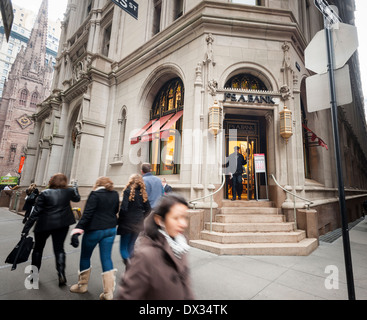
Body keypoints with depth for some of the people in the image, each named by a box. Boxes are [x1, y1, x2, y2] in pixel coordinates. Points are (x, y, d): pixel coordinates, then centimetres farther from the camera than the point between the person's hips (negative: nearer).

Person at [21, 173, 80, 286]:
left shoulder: (45, 193, -9)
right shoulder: (68, 191, -4)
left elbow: (35, 212, -10)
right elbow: (77, 198, 18)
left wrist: (26, 228, -3)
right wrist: (75, 188, 34)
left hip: (44, 225, -1)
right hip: (62, 224, 1)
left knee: (38, 248, 20)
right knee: (59, 248, 11)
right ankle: (61, 273, 2)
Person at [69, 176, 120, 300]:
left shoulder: (95, 194, -12)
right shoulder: (115, 194, 3)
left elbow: (87, 214, -19)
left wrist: (77, 230, -20)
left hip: (94, 230, -4)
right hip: (110, 230, 5)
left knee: (85, 257, 19)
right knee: (106, 258, 9)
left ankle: (82, 285, 36)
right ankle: (108, 292, 13)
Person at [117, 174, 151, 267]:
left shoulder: (128, 191, -12)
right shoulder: (143, 193, 2)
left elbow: (123, 208, -17)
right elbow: (148, 209, 2)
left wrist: (119, 221, -5)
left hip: (127, 223, -5)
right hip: (138, 224, 5)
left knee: (123, 247, 9)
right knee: (131, 246, 21)